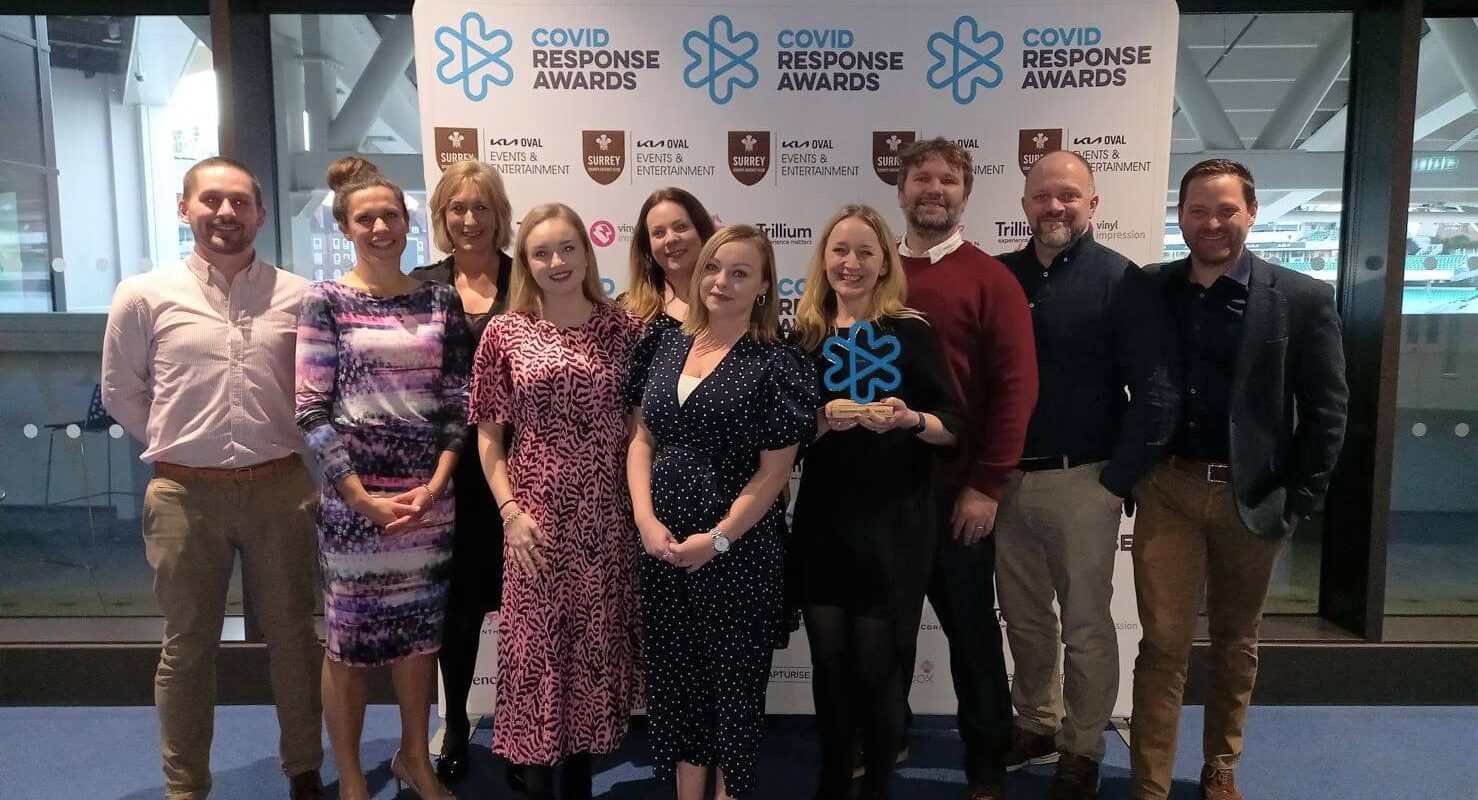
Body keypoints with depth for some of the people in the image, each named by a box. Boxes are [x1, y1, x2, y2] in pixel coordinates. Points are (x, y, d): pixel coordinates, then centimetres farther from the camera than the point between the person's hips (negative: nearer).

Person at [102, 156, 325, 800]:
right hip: (185, 493, 0)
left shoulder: (297, 296, 0)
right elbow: (121, 393, 9)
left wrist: (282, 444, 6)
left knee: (292, 636, 12)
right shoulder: (143, 296, -1)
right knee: (187, 646, 12)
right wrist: (178, 445, 7)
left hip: (280, 487, 1)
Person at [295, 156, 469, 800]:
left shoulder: (440, 300, 6)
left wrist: (436, 484, -6)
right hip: (355, 495, -3)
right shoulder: (325, 301, -3)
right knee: (350, 635, 8)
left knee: (420, 630, 14)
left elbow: (457, 400, 5)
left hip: (431, 495, 3)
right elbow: (312, 411, -7)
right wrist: (362, 498, -12)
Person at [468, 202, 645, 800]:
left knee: (596, 644, 11)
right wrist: (510, 512, -6)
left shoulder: (624, 330, 1)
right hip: (538, 520, -1)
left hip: (607, 520, 1)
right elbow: (488, 435, 3)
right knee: (537, 646, 6)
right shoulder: (506, 332, 0)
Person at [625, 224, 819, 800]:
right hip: (662, 546, 5)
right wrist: (646, 520, -5)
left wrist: (717, 539, -14)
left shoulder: (777, 363, -9)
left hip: (739, 551, -4)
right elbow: (642, 439, 7)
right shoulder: (664, 346, 5)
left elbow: (773, 472, -11)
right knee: (673, 672, 15)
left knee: (733, 676, 11)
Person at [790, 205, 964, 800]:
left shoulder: (910, 332, -4)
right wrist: (824, 420, -13)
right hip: (821, 521, 3)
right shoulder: (804, 336, 6)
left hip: (891, 524, -3)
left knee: (875, 666, 2)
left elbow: (953, 427, -2)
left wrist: (909, 419, -22)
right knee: (828, 661, 8)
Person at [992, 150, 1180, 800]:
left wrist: (1117, 481, -10)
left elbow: (1156, 392, -8)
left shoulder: (1121, 282, -6)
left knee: (1085, 624, 9)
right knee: (1023, 617, 16)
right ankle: (1035, 726, 36)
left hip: (1081, 483, -4)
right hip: (1005, 479, 4)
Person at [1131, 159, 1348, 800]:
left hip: (1251, 497, 0)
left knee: (1235, 643, 15)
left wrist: (1298, 501, -5)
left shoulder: (1302, 299, -4)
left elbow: (1326, 410, -2)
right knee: (1163, 643, 2)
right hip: (1167, 490, 0)